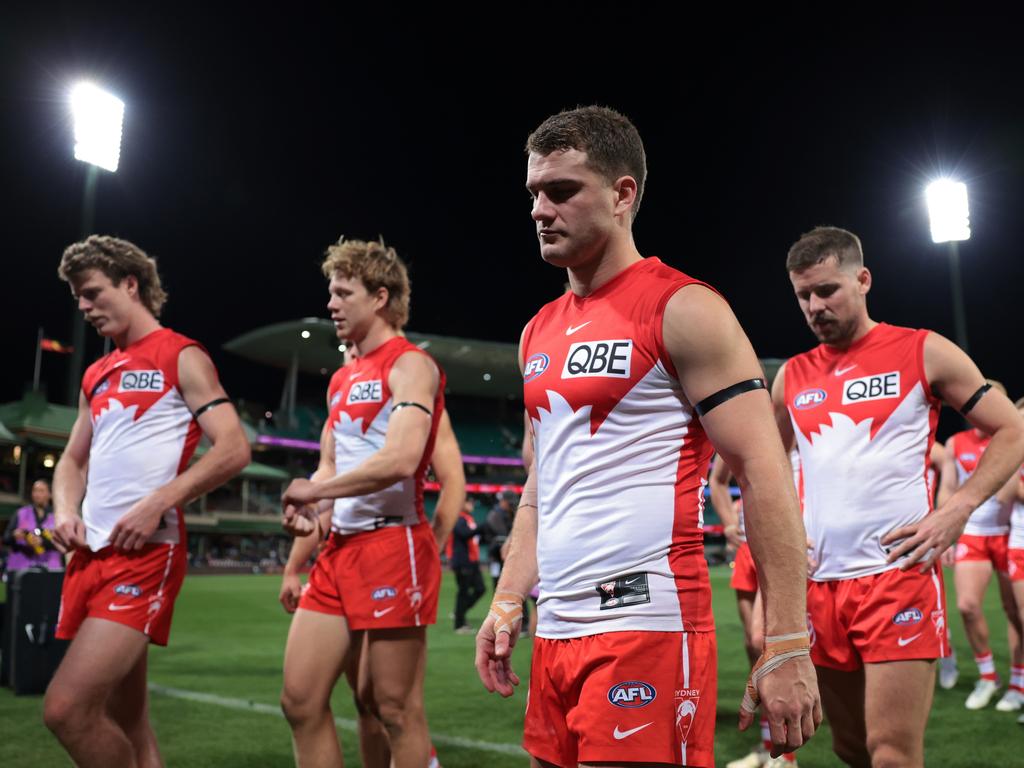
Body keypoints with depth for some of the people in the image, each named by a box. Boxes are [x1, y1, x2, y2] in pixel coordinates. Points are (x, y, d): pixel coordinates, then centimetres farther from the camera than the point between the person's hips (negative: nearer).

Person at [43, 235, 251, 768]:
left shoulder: (181, 358, -2)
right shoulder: (96, 375, 19)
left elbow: (233, 449, -11)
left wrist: (156, 505, -18)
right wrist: (65, 509, 4)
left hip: (146, 554, -7)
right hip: (90, 554, 8)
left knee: (66, 708, -16)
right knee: (124, 720, 11)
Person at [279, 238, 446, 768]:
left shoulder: (410, 365, -8)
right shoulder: (342, 379, 18)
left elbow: (400, 459, -23)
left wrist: (314, 490, -12)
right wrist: (307, 508, 2)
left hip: (393, 545, -8)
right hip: (340, 546, 9)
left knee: (396, 709, -1)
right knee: (300, 699, 8)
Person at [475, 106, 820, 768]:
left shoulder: (683, 310, -8)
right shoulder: (539, 334, 14)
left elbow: (766, 477, -12)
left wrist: (788, 649, -17)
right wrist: (508, 602, 13)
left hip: (647, 628, -7)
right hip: (555, 633, 7)